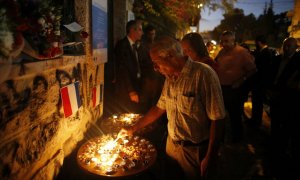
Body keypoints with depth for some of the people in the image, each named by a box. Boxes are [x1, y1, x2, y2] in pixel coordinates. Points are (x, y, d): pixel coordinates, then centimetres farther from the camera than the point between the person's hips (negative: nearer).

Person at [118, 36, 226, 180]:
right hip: (172, 144, 6)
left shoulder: (203, 74, -22)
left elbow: (217, 119, -21)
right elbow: (159, 108, 12)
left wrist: (209, 158, -17)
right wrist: (133, 129, 11)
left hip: (195, 150, -6)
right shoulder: (170, 78, 2)